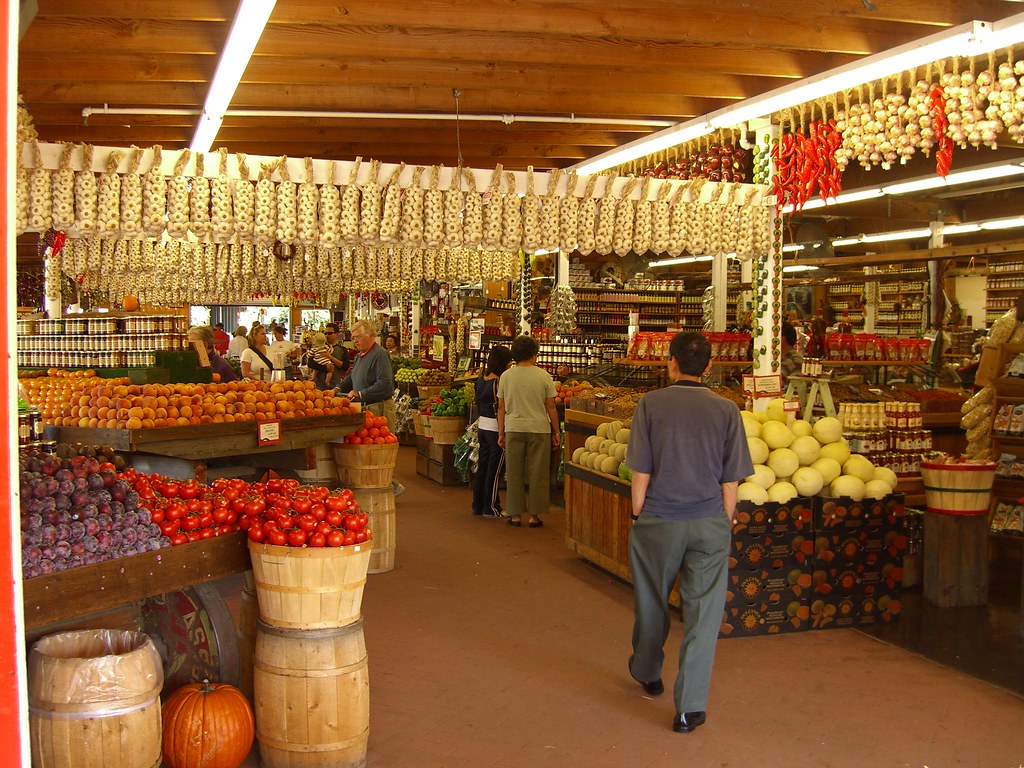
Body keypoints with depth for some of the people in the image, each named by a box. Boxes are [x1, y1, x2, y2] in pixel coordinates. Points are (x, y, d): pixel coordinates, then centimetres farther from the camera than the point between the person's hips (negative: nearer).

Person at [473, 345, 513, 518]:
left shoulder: (482, 378, 5)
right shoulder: (499, 382, -19)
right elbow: (500, 410, -19)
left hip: (482, 425, 8)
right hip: (495, 428, -8)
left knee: (482, 466, 15)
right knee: (494, 470, 2)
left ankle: (478, 505, 23)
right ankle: (491, 508, 9)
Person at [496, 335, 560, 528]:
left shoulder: (506, 376, 2)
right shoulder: (544, 376, -3)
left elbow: (501, 408, 5)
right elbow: (550, 407, -1)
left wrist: (501, 433, 13)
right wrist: (556, 432, 9)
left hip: (513, 428, 2)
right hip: (539, 429, -2)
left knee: (514, 474, 9)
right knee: (537, 474, 7)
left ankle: (516, 515, 13)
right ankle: (534, 515, 11)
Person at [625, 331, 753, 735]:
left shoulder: (651, 404, -6)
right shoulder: (726, 410, -2)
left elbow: (641, 474, -5)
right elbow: (730, 482, 0)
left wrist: (638, 517, 7)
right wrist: (724, 526, 12)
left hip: (658, 521, 0)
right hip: (710, 523, 0)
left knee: (651, 603, 19)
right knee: (703, 613, 5)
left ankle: (647, 673, 42)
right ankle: (690, 707, 7)